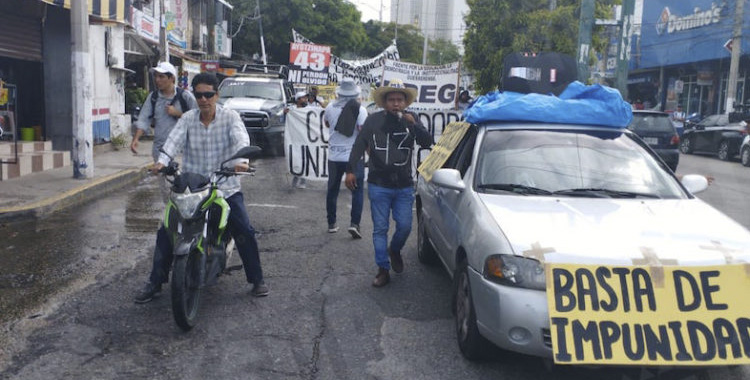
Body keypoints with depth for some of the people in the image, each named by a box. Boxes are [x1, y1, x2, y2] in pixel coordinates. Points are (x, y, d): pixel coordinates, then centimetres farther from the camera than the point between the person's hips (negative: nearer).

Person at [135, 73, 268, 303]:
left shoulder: (230, 117, -3)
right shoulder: (188, 119, 3)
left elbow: (241, 139, -20)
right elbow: (174, 140, -12)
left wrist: (241, 160, -42)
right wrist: (162, 161, -32)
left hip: (225, 186, -2)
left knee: (245, 231, -10)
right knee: (166, 232, -2)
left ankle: (257, 279, 8)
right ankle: (155, 282, 13)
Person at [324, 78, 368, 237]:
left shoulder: (331, 107, 0)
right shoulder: (360, 110, -9)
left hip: (334, 156, 3)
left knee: (332, 190, 15)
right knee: (358, 191, 5)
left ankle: (331, 224, 23)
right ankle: (354, 223, -7)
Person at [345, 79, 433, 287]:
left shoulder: (411, 120, 3)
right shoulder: (374, 120, -1)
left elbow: (427, 143, -7)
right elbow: (359, 145, 2)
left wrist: (414, 125, -21)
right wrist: (351, 170, -4)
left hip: (404, 186, 1)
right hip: (378, 186, -1)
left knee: (405, 226, 2)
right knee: (380, 229, 3)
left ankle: (394, 250, 34)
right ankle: (383, 270, 14)